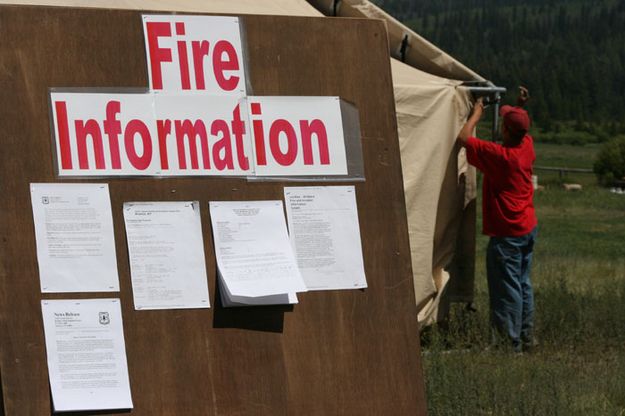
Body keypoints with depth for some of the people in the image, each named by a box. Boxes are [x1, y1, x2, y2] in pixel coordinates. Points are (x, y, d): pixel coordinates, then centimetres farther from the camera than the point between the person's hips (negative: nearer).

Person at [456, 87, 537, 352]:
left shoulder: (500, 156, -22)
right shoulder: (527, 147, 0)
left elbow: (463, 138, -17)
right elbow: (520, 129, 25)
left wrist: (477, 113, -4)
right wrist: (519, 107, 10)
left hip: (506, 235, -8)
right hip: (528, 228, 8)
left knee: (506, 288, -3)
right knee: (523, 284, 16)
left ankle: (510, 342, -1)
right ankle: (526, 338, 23)